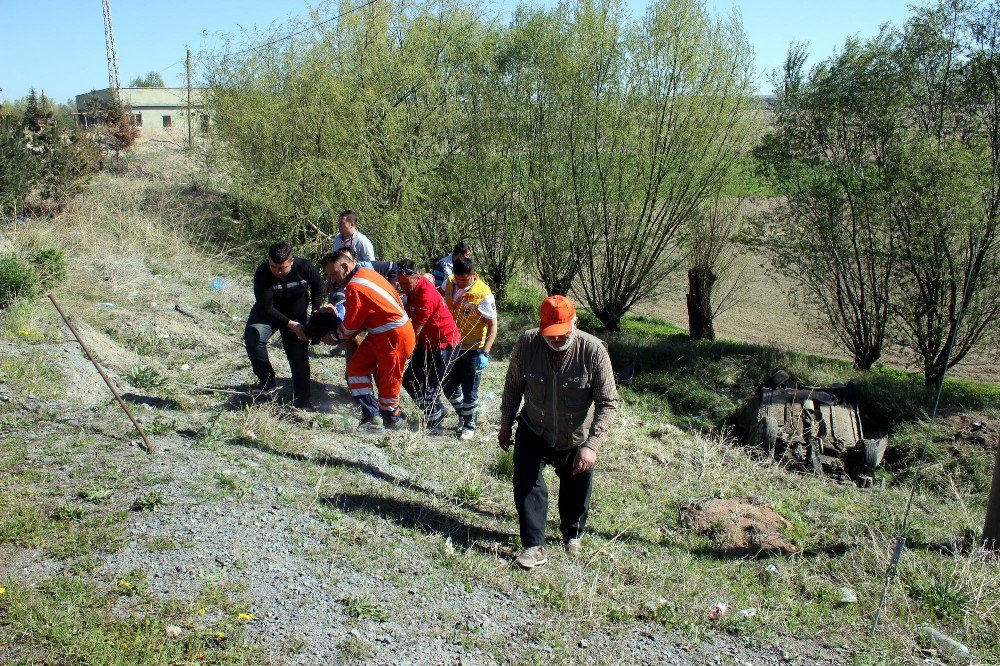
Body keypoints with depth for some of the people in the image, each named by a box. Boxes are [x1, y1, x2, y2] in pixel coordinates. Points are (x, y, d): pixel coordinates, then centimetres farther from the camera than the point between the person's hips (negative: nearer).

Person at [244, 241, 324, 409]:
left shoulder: (304, 268, -25)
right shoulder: (262, 274, -30)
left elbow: (318, 286, -2)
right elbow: (267, 308, -29)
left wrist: (316, 311, -9)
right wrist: (291, 325, -37)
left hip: (297, 316, 1)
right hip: (268, 313, -1)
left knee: (299, 358, -2)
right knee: (252, 336, -30)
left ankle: (302, 402, 13)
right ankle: (267, 380, -13)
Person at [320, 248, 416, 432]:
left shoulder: (355, 287, -21)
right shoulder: (366, 272, 7)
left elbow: (350, 326, -11)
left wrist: (336, 336, 8)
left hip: (394, 337, -10)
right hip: (379, 334, 10)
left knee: (387, 380, 5)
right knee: (356, 367, 8)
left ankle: (393, 419, 26)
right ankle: (371, 416, 9)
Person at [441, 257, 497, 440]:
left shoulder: (483, 295, -22)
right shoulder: (450, 284, -6)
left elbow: (493, 326, -18)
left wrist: (485, 353, -23)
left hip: (473, 349, -6)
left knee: (469, 391, 5)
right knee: (449, 386, 17)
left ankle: (470, 425, 26)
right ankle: (463, 414, 41)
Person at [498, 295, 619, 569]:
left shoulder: (594, 351, -28)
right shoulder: (526, 344, -21)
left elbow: (608, 403, -25)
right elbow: (513, 387, -4)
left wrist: (592, 445, -33)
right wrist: (506, 425, 4)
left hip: (577, 439, 0)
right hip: (534, 432, 1)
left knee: (575, 492, 17)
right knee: (527, 486, -8)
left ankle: (573, 535, 44)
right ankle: (534, 546, 6)